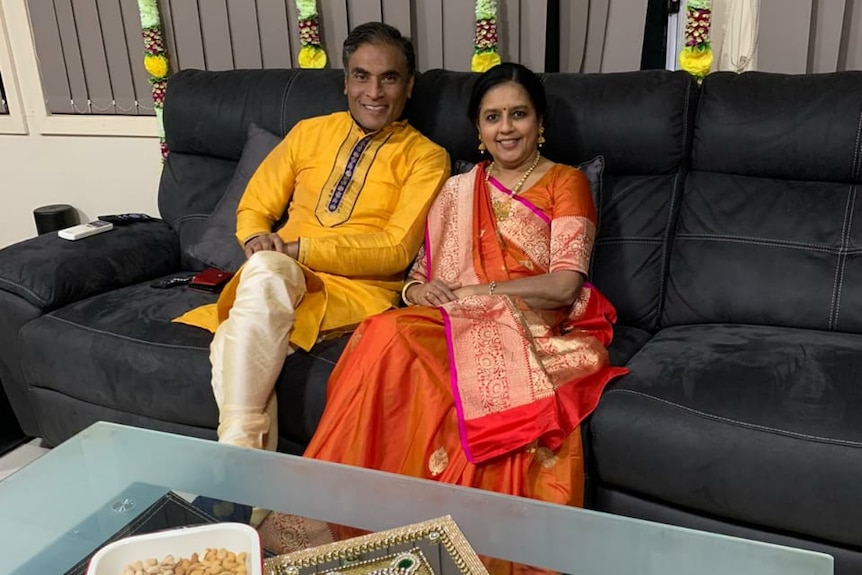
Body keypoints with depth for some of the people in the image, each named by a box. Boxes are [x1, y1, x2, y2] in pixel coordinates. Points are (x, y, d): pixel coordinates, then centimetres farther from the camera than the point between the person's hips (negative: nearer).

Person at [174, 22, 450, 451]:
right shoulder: (309, 132, 16)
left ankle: (236, 449, -27)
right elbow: (254, 206, 19)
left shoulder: (426, 157, 2)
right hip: (278, 276, 4)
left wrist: (297, 248, -16)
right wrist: (259, 239, -8)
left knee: (267, 271, -34)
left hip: (359, 289, -3)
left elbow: (396, 251, -9)